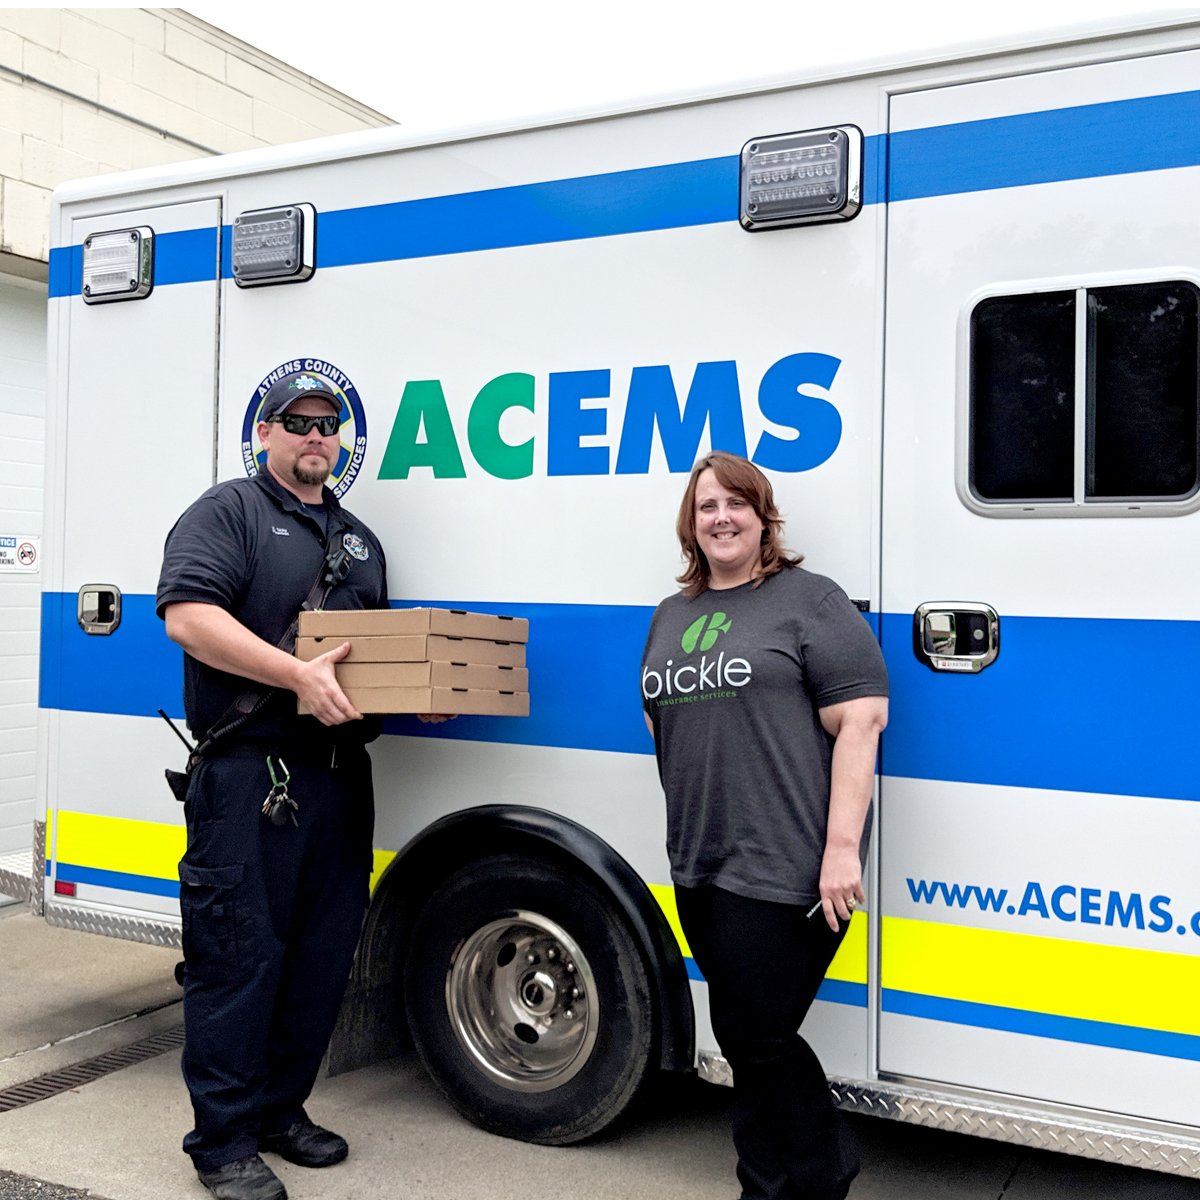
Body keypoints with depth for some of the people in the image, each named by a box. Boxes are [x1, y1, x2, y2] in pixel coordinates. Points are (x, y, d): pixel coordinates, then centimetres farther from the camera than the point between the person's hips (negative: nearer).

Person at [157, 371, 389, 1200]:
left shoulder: (359, 540, 22)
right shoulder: (229, 511, 0)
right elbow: (188, 613, -16)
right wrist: (296, 673, -25)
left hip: (340, 777, 7)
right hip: (249, 775, -7)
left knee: (323, 954, 12)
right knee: (239, 955, -2)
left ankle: (281, 1111, 28)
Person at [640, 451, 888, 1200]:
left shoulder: (809, 601, -5)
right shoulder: (671, 616, 16)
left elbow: (860, 722, -12)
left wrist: (842, 847, -18)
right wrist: (683, 840, 17)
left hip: (783, 868, -7)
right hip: (699, 865, 8)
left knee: (756, 1039, 0)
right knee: (745, 1037, 15)